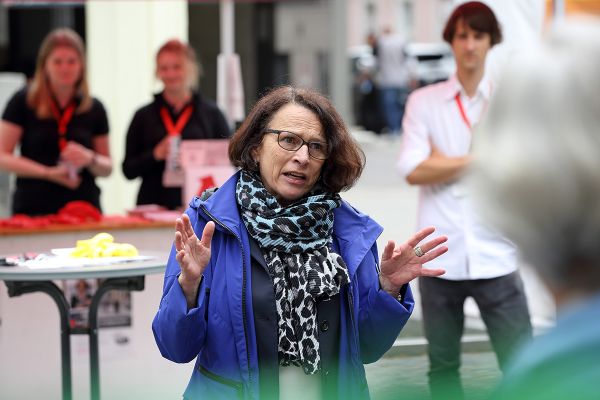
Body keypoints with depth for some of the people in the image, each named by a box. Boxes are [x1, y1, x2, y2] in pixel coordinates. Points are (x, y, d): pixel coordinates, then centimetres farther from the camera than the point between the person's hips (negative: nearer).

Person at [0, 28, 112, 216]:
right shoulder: (23, 102, 1)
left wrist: (90, 159, -8)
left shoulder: (94, 109, 9)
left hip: (85, 206, 2)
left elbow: (107, 168, 14)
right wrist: (48, 173, -13)